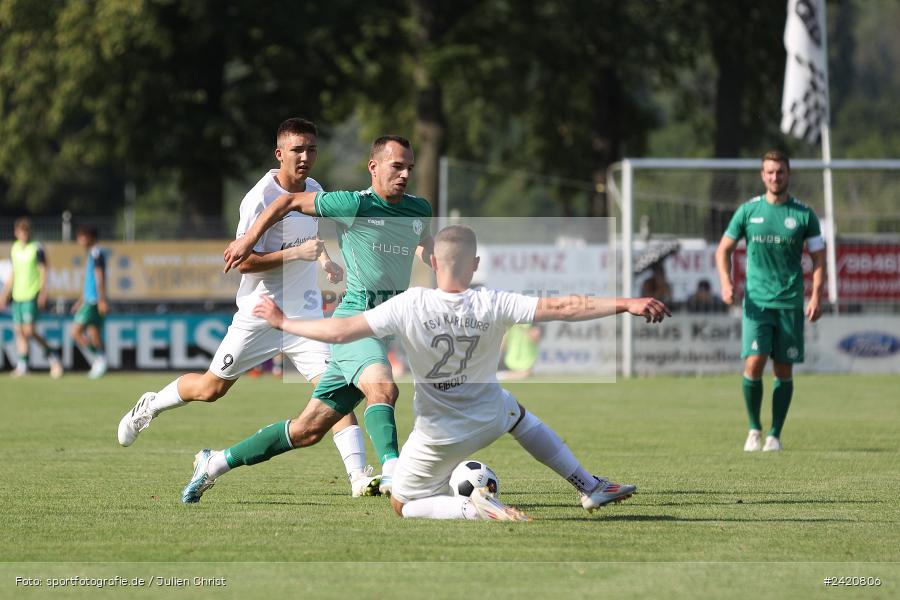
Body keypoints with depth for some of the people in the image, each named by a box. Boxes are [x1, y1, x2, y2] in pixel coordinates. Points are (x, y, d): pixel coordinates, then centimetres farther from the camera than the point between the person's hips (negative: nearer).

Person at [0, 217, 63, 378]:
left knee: (29, 331, -11)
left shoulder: (37, 249, -6)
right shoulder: (14, 249, 13)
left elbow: (43, 272, -8)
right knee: (19, 331, 3)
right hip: (18, 296, 6)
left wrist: (43, 293, -17)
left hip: (32, 296, -6)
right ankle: (22, 365, 5)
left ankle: (52, 356, 4)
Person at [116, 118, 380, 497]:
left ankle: (358, 475, -18)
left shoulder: (314, 192, 6)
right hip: (259, 312, -4)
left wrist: (323, 259, 9)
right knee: (211, 388, 9)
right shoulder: (261, 198, -17)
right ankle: (151, 406, 38)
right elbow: (243, 262, -20)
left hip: (304, 313, 4)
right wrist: (296, 253, -27)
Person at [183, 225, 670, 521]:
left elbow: (342, 331, -23)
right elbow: (559, 308, -23)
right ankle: (590, 487, 33)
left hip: (439, 433, -3)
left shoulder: (410, 307, -23)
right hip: (488, 417, 3)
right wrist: (624, 304, -17)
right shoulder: (493, 306, -21)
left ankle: (471, 507, -14)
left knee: (404, 504, 16)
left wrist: (282, 322, -9)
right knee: (516, 412, 38)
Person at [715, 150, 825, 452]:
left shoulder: (804, 214, 3)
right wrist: (726, 282, -6)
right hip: (757, 301, 0)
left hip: (791, 303, 0)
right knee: (754, 364, -12)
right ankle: (754, 428, 6)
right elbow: (724, 250, 11)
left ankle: (775, 435, 11)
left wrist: (816, 297, -6)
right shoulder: (747, 211, 4)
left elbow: (819, 258, 6)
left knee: (783, 370, 2)